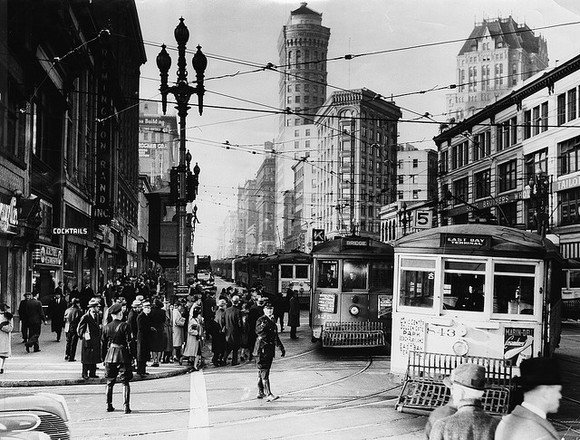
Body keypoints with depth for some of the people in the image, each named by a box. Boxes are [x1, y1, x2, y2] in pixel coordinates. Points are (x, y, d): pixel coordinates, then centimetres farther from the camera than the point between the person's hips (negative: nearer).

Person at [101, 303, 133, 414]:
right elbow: (128, 342, -9)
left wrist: (103, 358, 18)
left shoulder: (106, 327, 4)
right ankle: (126, 406, -7)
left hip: (110, 355, 4)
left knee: (110, 383, 14)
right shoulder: (125, 326, -8)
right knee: (125, 382, 1)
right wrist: (130, 356, -1)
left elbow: (103, 343, 9)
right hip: (122, 355, -4)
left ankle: (109, 405, 17)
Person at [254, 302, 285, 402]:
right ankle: (268, 394, -18)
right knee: (264, 372, -11)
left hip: (270, 350, 8)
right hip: (262, 349, -8)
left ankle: (261, 392, 22)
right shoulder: (261, 320, -8)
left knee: (262, 372, 15)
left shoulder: (272, 321, 17)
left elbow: (275, 336, 27)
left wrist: (281, 348, 28)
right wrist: (267, 322, -34)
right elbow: (258, 331, -28)